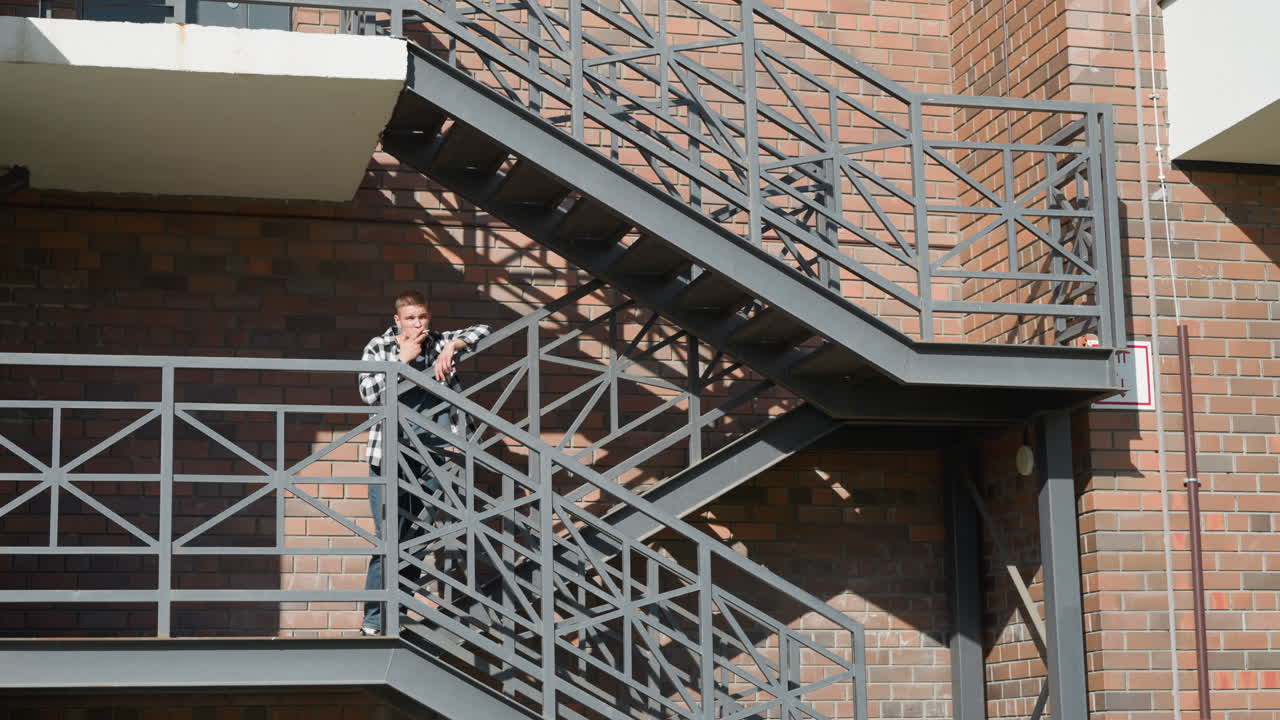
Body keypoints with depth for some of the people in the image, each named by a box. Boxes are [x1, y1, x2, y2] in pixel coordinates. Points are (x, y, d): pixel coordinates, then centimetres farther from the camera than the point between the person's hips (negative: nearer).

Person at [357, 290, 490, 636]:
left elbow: (482, 331, 9)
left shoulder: (439, 342, 10)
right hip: (391, 455, -3)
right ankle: (372, 622, -3)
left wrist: (452, 347, -7)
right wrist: (403, 359, -11)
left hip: (432, 456, 3)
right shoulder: (378, 347, 3)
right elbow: (368, 393, -8)